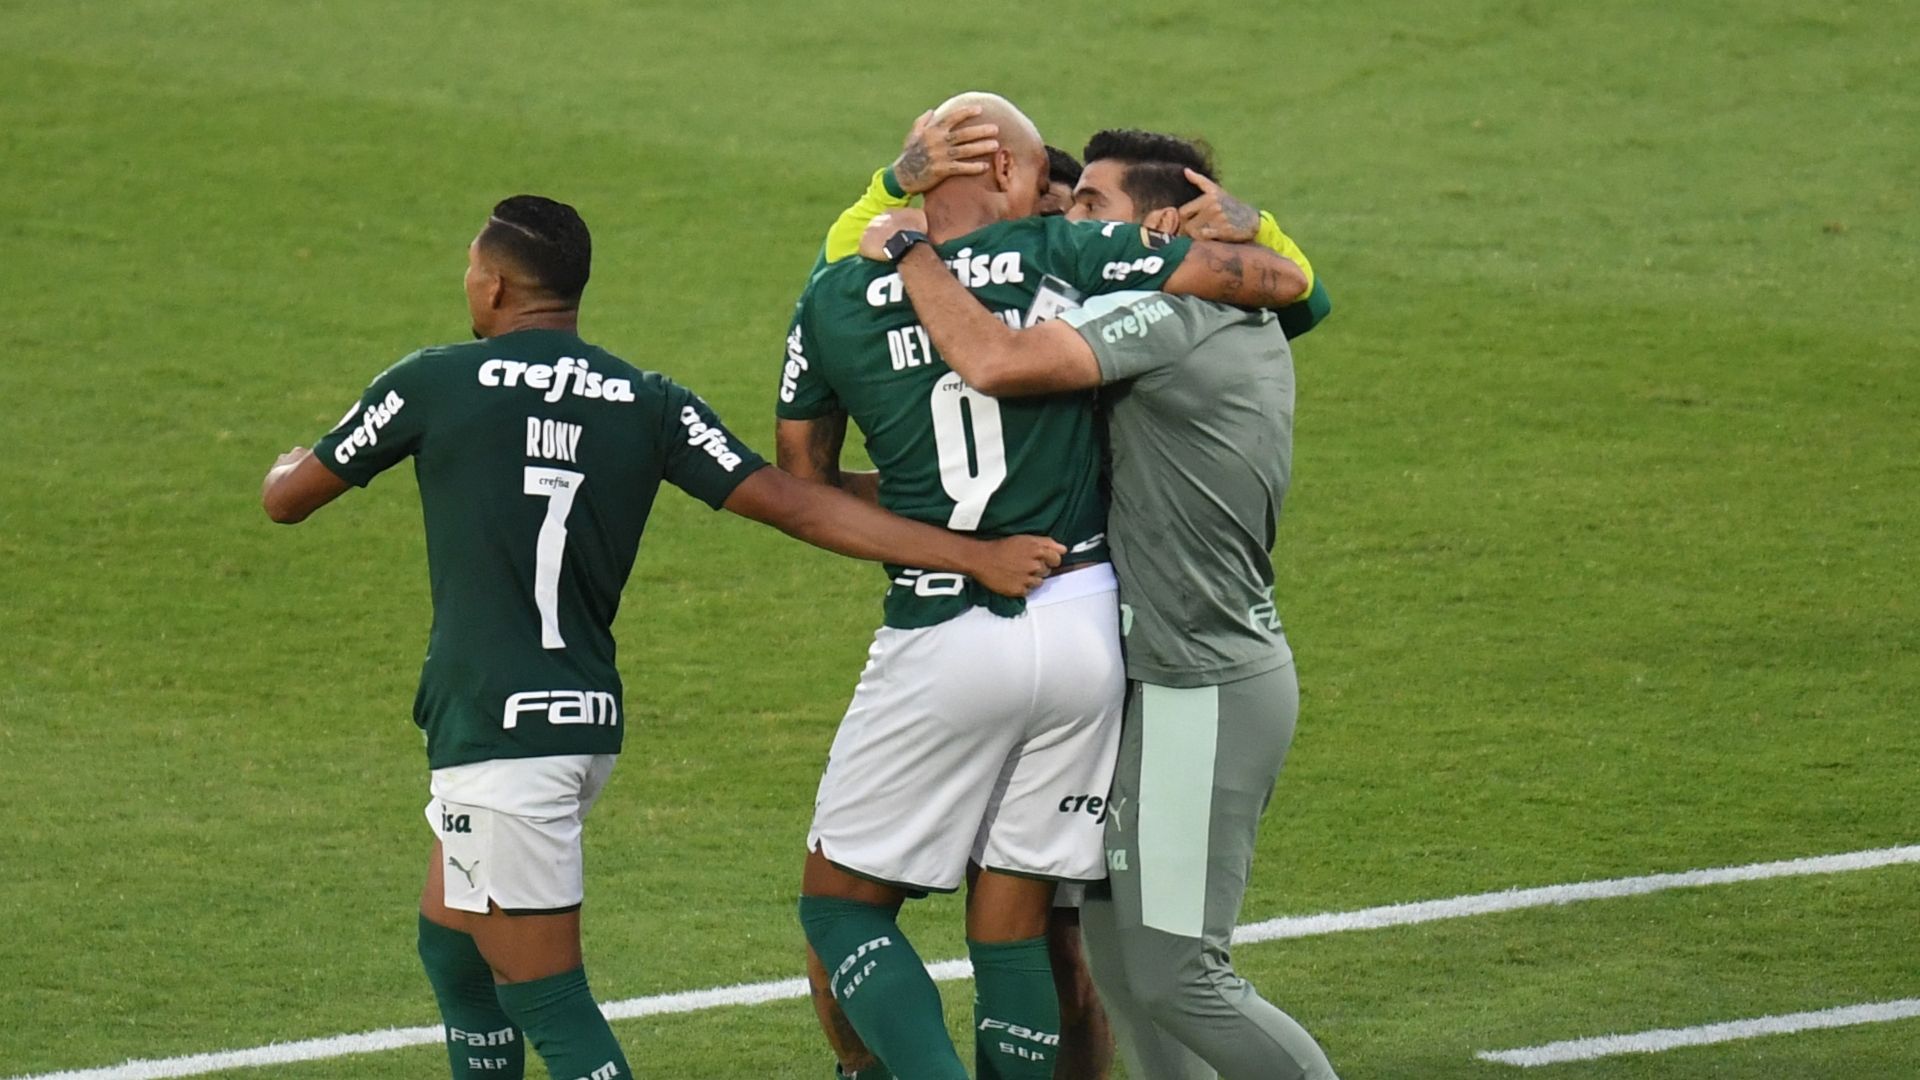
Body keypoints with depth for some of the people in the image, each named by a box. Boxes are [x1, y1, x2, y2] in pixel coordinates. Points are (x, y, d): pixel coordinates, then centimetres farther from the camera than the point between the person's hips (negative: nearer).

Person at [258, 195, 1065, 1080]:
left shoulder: (434, 383, -5)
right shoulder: (648, 404, 5)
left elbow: (285, 498, 6)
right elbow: (797, 507, -1)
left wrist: (290, 463, 32)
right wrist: (976, 556, 2)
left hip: (497, 735, -6)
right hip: (591, 719, 6)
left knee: (549, 1004, -5)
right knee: (450, 940, 25)